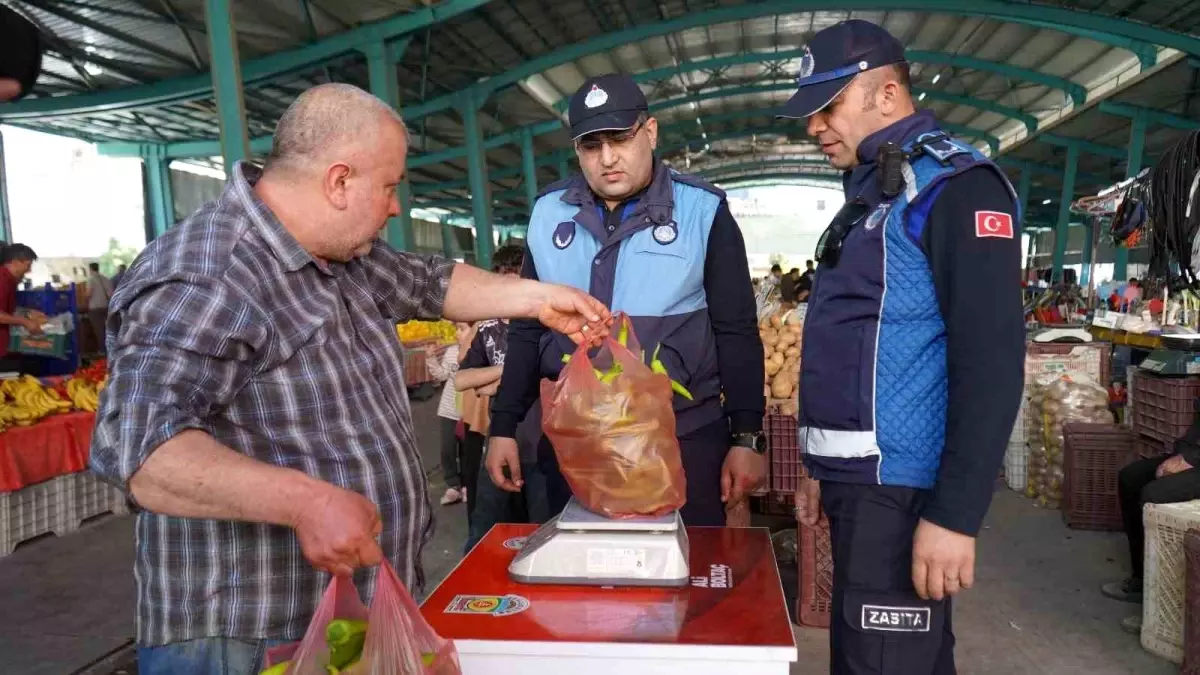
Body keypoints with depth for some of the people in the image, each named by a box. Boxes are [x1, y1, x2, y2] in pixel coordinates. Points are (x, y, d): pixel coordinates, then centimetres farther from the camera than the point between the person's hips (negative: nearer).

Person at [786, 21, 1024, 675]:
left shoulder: (953, 183, -10)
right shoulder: (870, 191, 18)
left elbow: (991, 359, -18)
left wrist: (955, 514, -21)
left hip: (901, 487, -9)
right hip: (859, 480, 9)